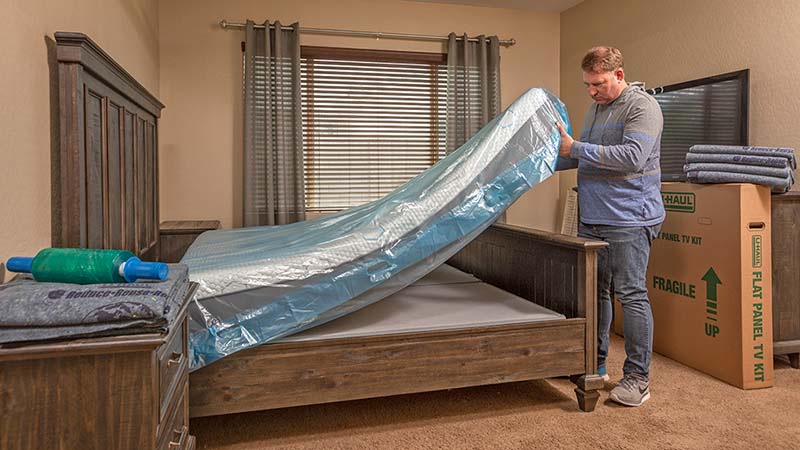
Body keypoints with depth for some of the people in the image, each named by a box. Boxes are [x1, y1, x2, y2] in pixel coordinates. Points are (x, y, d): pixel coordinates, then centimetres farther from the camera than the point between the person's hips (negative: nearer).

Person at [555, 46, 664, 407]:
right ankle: (595, 364, 26)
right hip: (591, 219, 9)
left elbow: (632, 157, -22)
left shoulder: (642, 106, -8)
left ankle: (638, 377, 6)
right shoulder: (596, 107, 19)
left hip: (629, 219, -8)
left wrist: (576, 147, -19)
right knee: (594, 291, 13)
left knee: (631, 295, -5)